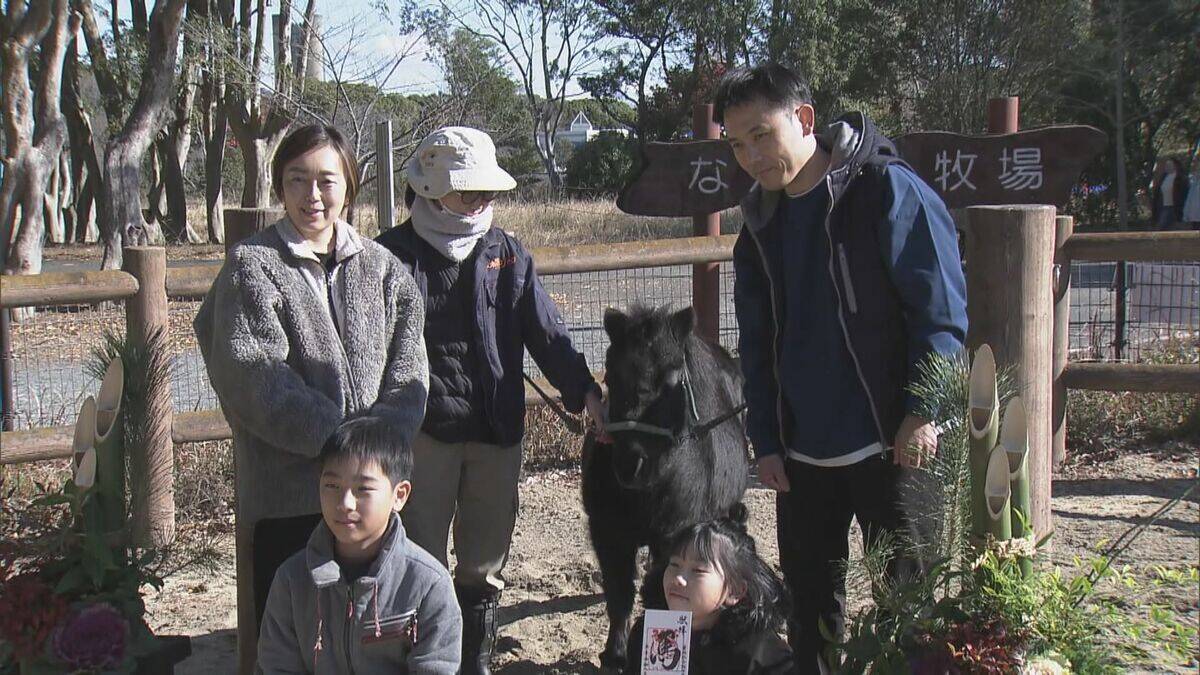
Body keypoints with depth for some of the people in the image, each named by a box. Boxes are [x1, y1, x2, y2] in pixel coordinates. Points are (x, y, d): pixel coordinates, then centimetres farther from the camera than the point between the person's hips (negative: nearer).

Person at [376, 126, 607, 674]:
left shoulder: (506, 252, 8)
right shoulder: (394, 255, -4)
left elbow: (546, 332, 4)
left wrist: (585, 392, -6)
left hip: (498, 432, 4)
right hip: (424, 434, -4)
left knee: (485, 563, 15)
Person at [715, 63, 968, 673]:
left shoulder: (886, 190, -8)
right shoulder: (761, 224, 11)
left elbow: (941, 307, -11)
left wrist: (923, 411, -15)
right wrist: (765, 441, 10)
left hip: (894, 444, -6)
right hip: (802, 452, 6)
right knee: (808, 599, 14)